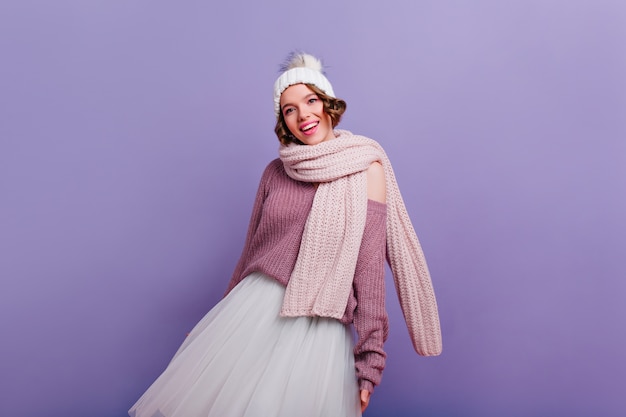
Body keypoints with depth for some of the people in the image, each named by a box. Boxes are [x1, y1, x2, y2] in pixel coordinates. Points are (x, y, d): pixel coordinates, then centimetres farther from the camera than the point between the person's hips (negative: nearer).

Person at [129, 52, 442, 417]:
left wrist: (369, 360, -10)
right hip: (254, 310, 4)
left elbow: (370, 263, -9)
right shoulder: (276, 171, 5)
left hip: (318, 326, -4)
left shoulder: (366, 168, -6)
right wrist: (226, 316, 20)